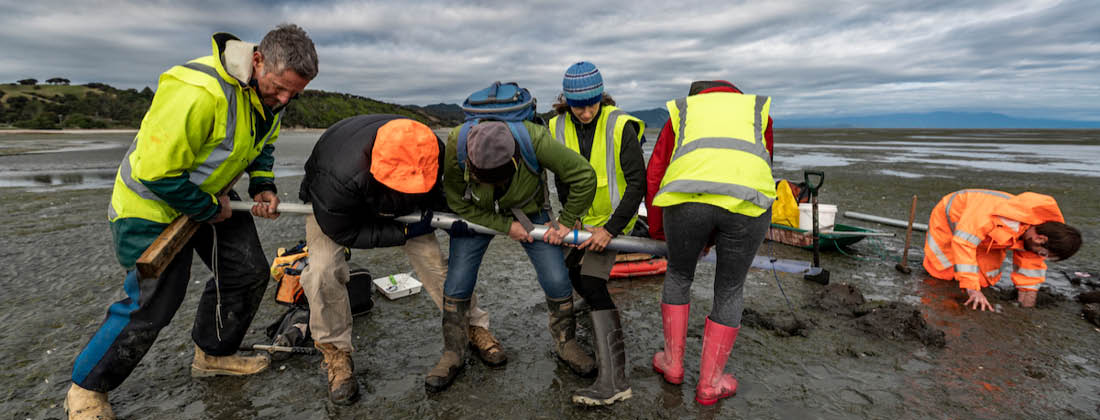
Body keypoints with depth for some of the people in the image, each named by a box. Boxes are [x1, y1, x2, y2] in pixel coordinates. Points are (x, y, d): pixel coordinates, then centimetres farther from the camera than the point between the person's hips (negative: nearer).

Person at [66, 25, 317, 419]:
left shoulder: (270, 93, -7)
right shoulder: (198, 92, -36)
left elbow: (262, 145, 12)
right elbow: (156, 172, -32)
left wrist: (263, 186, -4)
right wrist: (210, 208, -20)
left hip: (214, 197, 8)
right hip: (153, 204, -8)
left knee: (248, 273, 9)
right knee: (152, 304, -5)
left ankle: (213, 355, 30)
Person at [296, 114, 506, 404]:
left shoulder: (430, 155, -33)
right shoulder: (338, 177, -46)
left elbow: (443, 199, -9)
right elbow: (345, 233, -30)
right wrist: (406, 232, -32)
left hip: (394, 206, 3)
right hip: (334, 206, -2)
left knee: (431, 256, -7)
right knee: (323, 269, -23)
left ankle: (474, 326, 12)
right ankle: (336, 352, 1)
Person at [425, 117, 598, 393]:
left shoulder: (534, 140, -38)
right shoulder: (456, 145, -34)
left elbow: (585, 177, -25)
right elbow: (458, 204, -18)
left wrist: (566, 222, -17)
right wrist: (505, 226, -20)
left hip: (528, 211, 0)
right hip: (476, 213, 1)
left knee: (557, 280, -6)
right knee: (457, 285, -3)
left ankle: (566, 344, 21)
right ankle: (453, 355, 20)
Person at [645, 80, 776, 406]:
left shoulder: (680, 111, 30)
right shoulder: (757, 109, 32)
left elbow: (654, 177, 24)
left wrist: (656, 231, 37)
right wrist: (714, 235, 34)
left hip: (687, 199, 0)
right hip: (747, 203, 0)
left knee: (679, 274, 26)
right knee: (729, 290, 20)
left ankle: (673, 363, 36)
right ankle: (709, 383, 29)